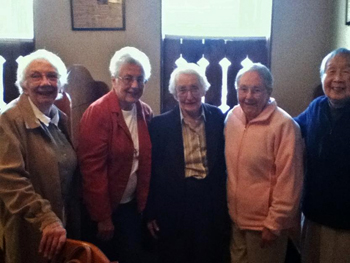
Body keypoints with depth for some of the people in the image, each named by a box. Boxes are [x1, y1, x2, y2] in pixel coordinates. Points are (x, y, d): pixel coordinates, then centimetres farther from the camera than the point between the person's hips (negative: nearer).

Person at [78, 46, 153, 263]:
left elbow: (147, 163, 5)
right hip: (105, 209, -5)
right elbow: (93, 169, -18)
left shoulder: (146, 113, 2)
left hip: (133, 206, 5)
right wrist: (103, 218, -15)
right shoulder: (98, 113, -17)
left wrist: (146, 204, 2)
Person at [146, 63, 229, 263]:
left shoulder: (218, 118, -2)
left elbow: (225, 160, 6)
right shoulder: (160, 124, -6)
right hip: (173, 207, -1)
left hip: (212, 204, 1)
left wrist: (225, 202, 5)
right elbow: (152, 171, -2)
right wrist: (151, 213, -1)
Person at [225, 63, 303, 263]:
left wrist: (274, 224, -14)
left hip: (265, 224, -6)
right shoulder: (232, 117, 0)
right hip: (236, 218, 6)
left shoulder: (284, 125, -19)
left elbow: (288, 182, -17)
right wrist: (229, 207, 10)